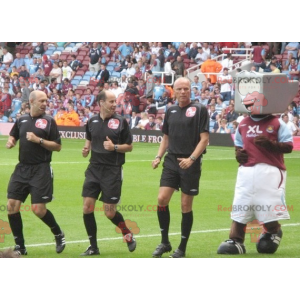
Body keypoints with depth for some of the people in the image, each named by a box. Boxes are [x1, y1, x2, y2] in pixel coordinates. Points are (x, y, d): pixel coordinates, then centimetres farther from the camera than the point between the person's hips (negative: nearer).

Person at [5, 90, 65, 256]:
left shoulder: (48, 121, -2)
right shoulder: (21, 120, 9)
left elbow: (57, 146, -4)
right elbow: (12, 136, 25)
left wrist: (39, 140, -15)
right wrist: (10, 142, 3)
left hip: (41, 169, -4)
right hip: (22, 168, 4)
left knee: (39, 209, -9)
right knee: (12, 205, -4)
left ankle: (59, 235, 18)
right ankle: (20, 246, 6)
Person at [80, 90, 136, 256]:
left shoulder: (121, 121, -4)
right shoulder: (92, 121, 6)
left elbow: (129, 146, 0)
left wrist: (114, 147, -17)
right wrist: (86, 148, 3)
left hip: (112, 170, -4)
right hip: (94, 168, 4)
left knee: (110, 212, -3)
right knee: (87, 207, -5)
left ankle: (128, 234, 26)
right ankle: (93, 247, 8)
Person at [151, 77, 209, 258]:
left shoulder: (200, 110, -4)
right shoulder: (171, 111, 12)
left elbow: (204, 139, -8)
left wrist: (191, 159, -19)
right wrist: (158, 157, 6)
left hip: (190, 164, -4)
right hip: (171, 161, 4)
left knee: (186, 205, 1)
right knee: (162, 199, -7)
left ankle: (182, 249, 10)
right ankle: (165, 242, 8)